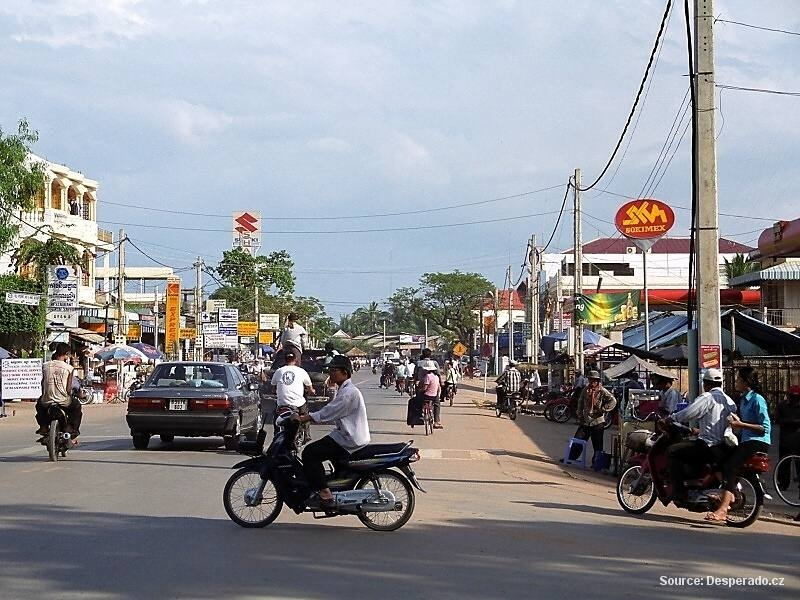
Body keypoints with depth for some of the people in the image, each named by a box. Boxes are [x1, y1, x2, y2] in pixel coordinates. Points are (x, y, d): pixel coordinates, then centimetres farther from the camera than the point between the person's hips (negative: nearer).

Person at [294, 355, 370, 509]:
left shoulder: (349, 392, -17)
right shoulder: (345, 390, 18)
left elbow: (329, 413, -22)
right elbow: (332, 415, 17)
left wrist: (304, 418, -20)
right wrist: (307, 417, 7)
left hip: (350, 440, -11)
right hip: (349, 437, 11)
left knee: (310, 453, -15)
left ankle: (324, 494, -17)